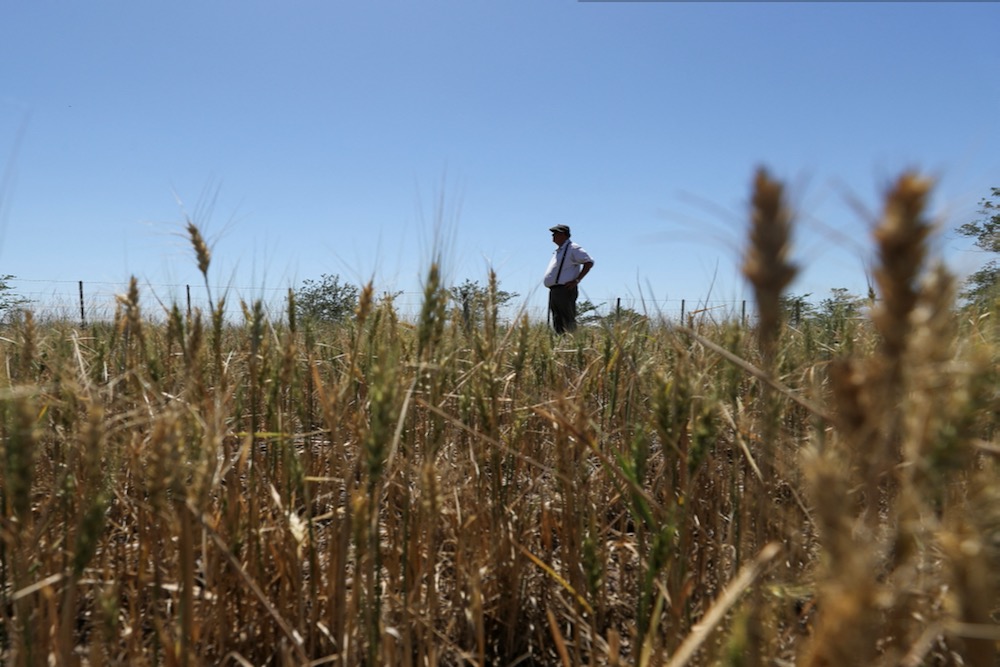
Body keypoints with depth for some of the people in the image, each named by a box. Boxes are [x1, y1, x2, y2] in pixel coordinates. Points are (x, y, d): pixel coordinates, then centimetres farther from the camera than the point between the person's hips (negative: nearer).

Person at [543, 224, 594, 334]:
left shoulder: (572, 248, -6)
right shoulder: (558, 250, 21)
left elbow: (589, 262, -13)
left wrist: (576, 280, -17)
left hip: (565, 290, -9)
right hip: (554, 291, 9)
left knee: (569, 323, -11)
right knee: (557, 324, 7)